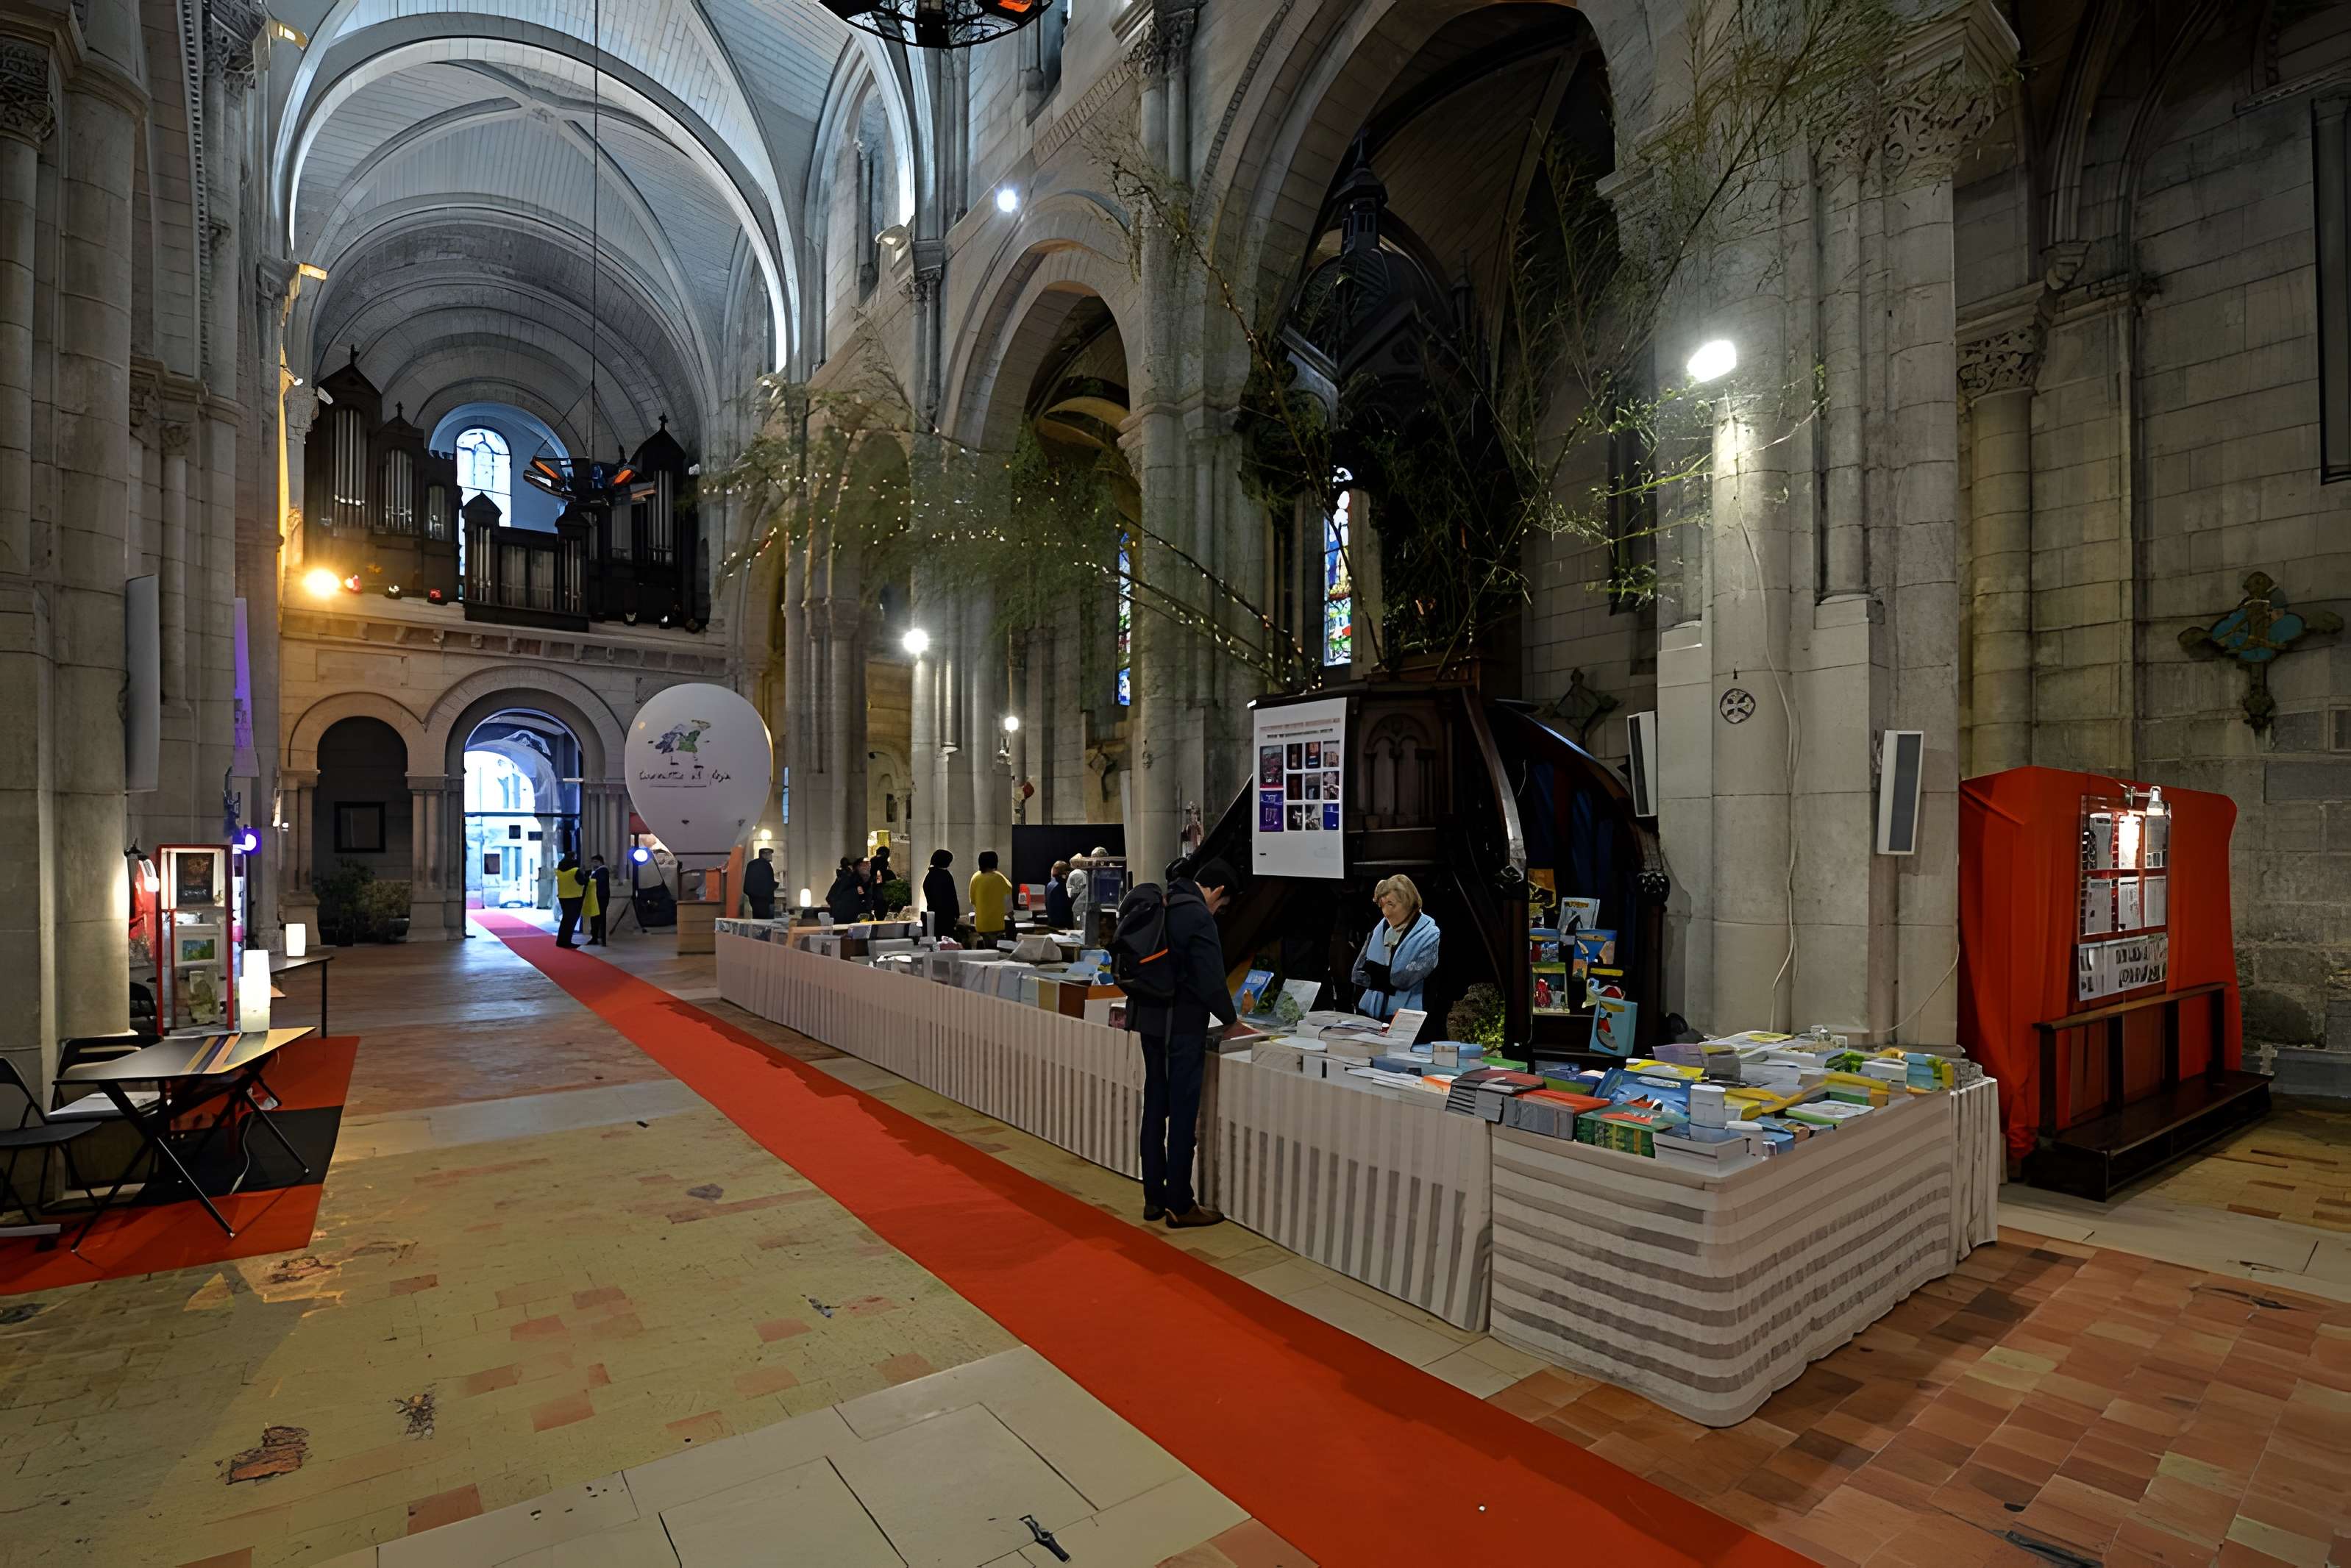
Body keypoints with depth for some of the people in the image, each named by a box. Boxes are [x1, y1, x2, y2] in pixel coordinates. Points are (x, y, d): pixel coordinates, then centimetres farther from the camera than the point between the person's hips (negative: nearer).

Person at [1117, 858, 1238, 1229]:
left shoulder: (1155, 906, 9)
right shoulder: (1198, 917, -17)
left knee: (1155, 1107, 14)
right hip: (1182, 1024, -8)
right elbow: (1211, 980, -18)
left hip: (1148, 1017, 8)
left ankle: (1154, 1198, 22)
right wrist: (1231, 1020, -4)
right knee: (1183, 1113, 1)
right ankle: (1179, 1205, 9)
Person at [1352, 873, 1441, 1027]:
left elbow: (1405, 980, -13)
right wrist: (1388, 975, -6)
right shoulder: (1379, 930, 10)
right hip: (1369, 1014, 4)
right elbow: (1357, 975, 5)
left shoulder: (1429, 935, -5)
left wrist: (1374, 971, -1)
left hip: (1404, 1019, -4)